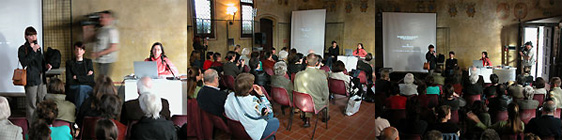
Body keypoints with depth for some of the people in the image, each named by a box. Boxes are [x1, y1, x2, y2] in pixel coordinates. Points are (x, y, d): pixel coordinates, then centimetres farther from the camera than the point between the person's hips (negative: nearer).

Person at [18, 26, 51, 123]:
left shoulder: (38, 48, 16)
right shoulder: (22, 49, -2)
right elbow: (24, 63, -17)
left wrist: (46, 66, 6)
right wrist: (33, 51, -19)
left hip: (41, 79, 6)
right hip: (31, 80, -6)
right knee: (32, 105, -3)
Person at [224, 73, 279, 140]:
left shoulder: (230, 96, -18)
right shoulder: (253, 102, -34)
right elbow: (269, 112, -15)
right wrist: (261, 95, -12)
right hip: (254, 134, -6)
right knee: (275, 121, 20)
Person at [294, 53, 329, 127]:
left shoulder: (298, 75, -15)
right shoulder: (322, 75, -22)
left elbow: (296, 91, -1)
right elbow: (325, 94, -11)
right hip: (317, 105, -2)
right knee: (326, 97, 30)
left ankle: (307, 120, 33)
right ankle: (325, 117, 51)